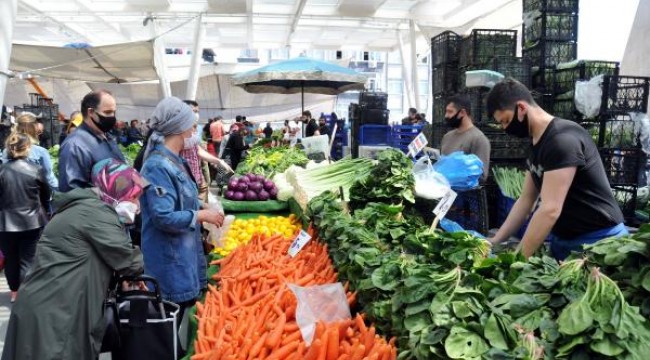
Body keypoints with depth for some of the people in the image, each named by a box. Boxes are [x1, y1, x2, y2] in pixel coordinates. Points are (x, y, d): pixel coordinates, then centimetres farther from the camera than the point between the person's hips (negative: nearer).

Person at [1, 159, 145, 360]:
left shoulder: (87, 208, 18)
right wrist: (139, 267, 5)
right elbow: (125, 258, -14)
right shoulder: (97, 212, -15)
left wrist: (127, 274, 10)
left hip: (57, 311, 10)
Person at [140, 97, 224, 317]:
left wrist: (202, 208, 4)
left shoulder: (175, 161, 9)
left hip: (183, 253, 9)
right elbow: (163, 217, -27)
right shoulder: (158, 166, -21)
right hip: (169, 260, -9)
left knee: (180, 317, 19)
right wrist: (201, 215, -18)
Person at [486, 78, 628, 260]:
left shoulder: (563, 139, -23)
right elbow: (526, 200, 9)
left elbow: (550, 210, -29)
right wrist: (494, 242, 4)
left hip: (597, 242, -8)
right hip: (562, 239, 8)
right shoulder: (537, 143, 6)